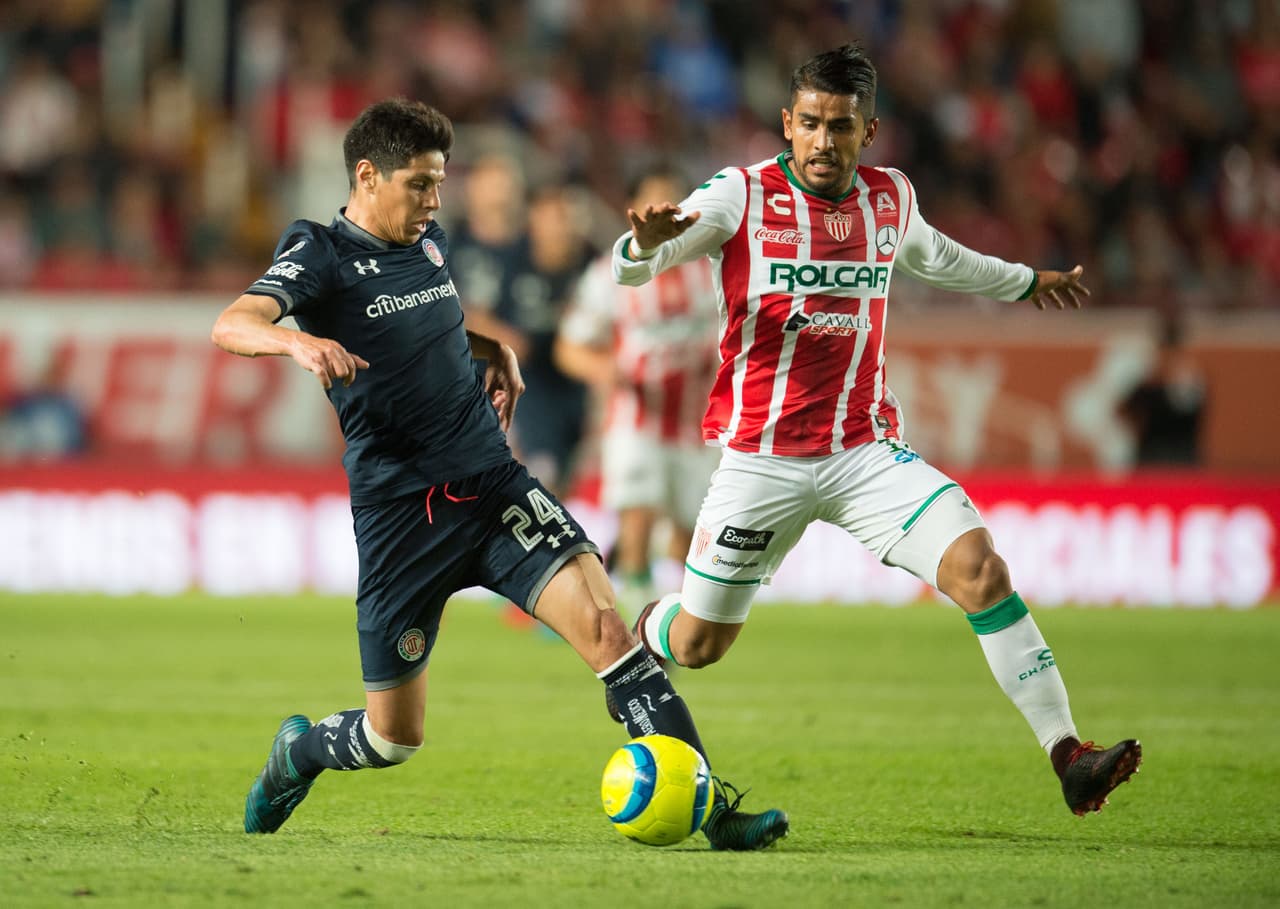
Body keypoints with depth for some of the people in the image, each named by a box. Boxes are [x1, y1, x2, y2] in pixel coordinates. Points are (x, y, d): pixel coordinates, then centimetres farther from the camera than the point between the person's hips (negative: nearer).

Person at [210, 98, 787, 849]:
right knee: (394, 737, 4)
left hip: (494, 484, 5)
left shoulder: (431, 245, 12)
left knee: (605, 626, -17)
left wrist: (496, 350, 16)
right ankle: (299, 752, 39)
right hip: (401, 512, -5)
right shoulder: (321, 257, -8)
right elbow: (232, 326, -26)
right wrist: (299, 341, -47)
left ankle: (711, 808, -20)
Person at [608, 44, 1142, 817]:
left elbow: (930, 256, 30)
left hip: (866, 450, 2)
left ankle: (1068, 758, -21)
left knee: (980, 567, -20)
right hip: (762, 457, -2)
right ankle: (639, 639, 45)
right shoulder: (742, 196, -7)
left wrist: (1025, 282, 45)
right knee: (698, 645, 5)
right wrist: (647, 242, -39)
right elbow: (632, 269, -14)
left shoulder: (891, 198, 6)